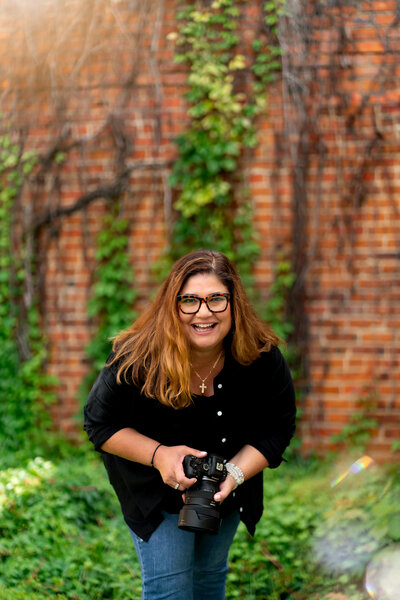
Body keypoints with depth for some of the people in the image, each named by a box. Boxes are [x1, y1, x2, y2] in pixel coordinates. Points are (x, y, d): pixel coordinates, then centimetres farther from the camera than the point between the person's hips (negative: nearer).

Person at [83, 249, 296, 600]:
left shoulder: (263, 358, -25)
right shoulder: (135, 360, -31)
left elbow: (277, 429, -13)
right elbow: (100, 423, -17)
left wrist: (233, 473, -29)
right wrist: (159, 455, -32)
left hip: (230, 490, 3)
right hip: (155, 490, -3)